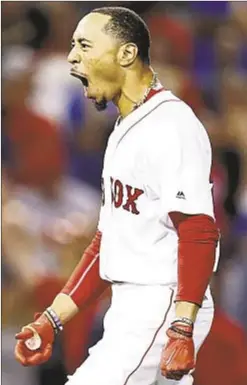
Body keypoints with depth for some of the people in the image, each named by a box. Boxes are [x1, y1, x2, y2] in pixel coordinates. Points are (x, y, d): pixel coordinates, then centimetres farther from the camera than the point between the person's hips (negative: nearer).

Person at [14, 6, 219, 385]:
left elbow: (199, 234, -22)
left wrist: (181, 331, -30)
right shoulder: (125, 130, 18)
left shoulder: (171, 126, -14)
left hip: (163, 310, -10)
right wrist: (53, 319, 18)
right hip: (129, 312, 10)